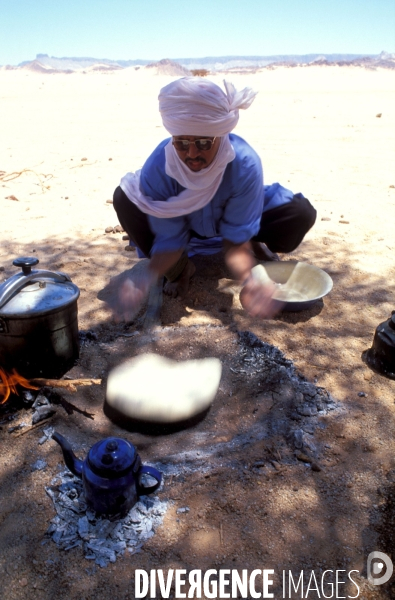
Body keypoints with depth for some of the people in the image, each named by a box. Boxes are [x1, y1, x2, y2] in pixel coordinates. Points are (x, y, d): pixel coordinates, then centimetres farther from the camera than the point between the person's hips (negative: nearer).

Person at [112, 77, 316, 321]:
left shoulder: (245, 165, -36)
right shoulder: (157, 169, -33)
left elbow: (236, 239, -31)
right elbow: (169, 239, -25)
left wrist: (249, 281, -53)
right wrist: (147, 279, -45)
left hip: (236, 220, 0)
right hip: (180, 221, 1)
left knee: (302, 214, -26)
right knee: (125, 200, -28)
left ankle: (255, 245, 10)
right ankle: (180, 269, -5)